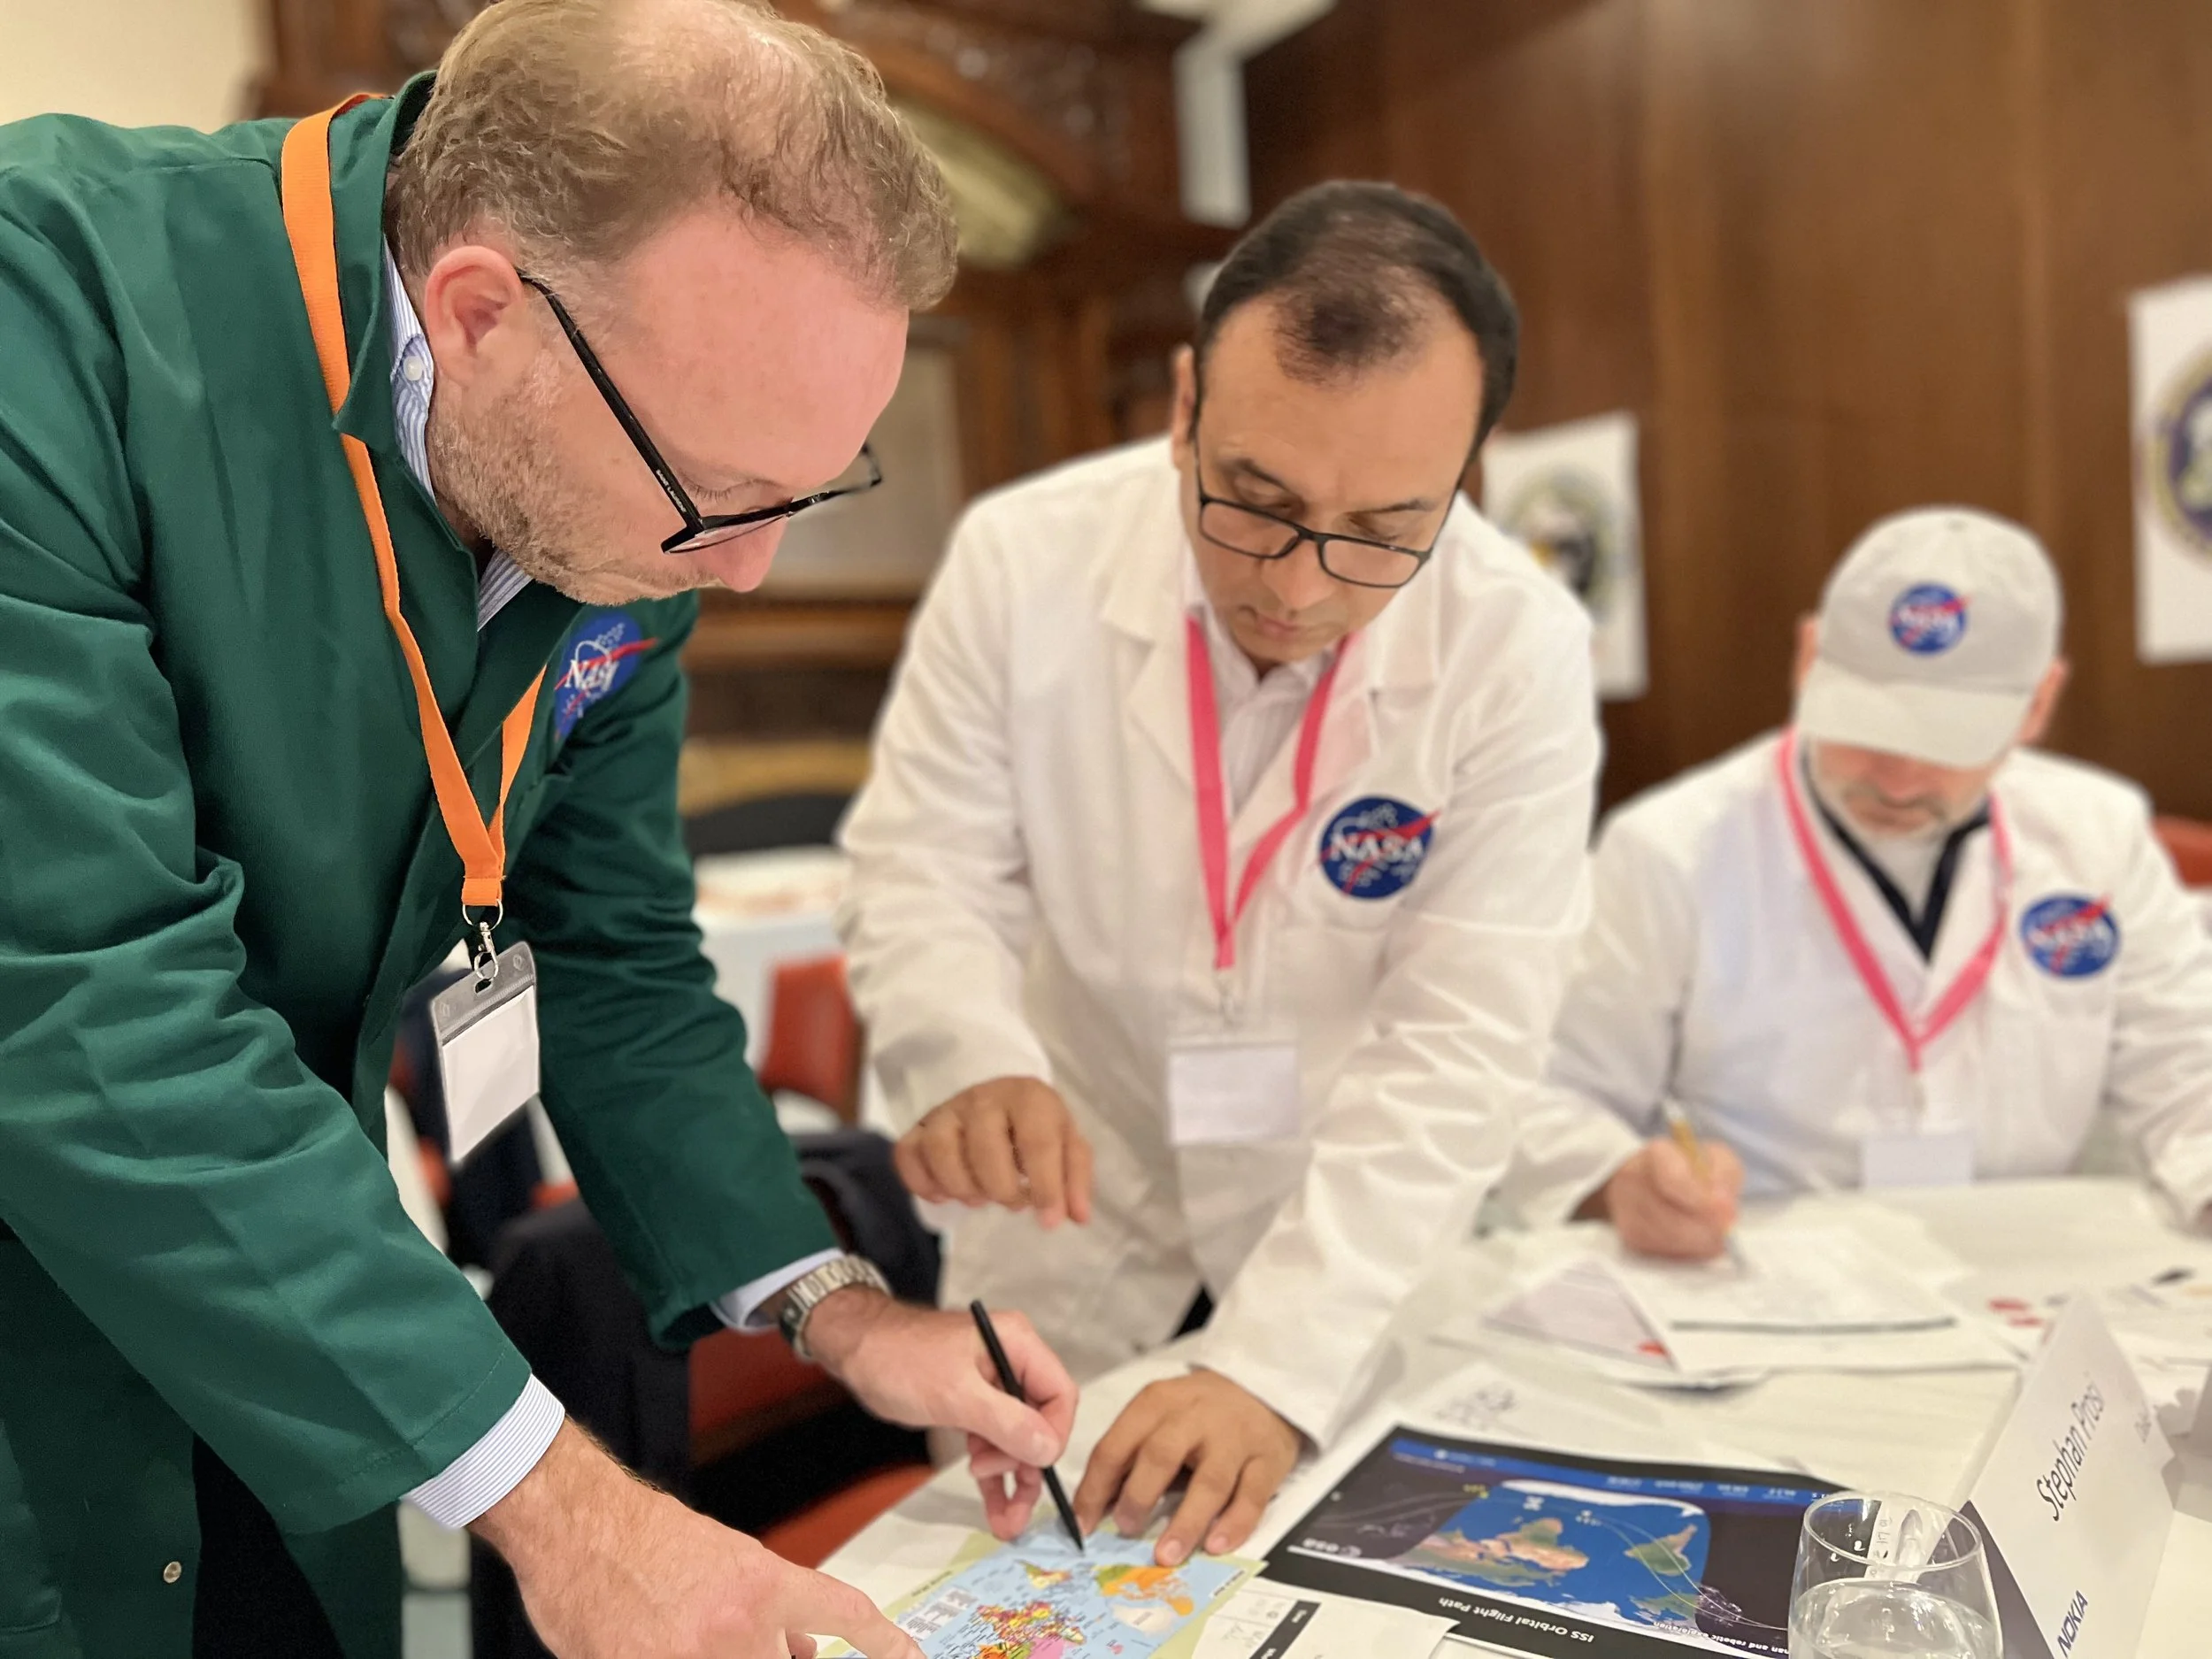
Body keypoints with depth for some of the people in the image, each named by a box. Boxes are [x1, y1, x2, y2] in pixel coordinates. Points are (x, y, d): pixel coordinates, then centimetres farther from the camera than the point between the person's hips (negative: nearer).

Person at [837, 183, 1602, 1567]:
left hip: (1363, 1266, 0)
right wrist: (970, 1060, -34)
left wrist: (1278, 1364, -31)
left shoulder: (1522, 650, -21)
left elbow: (1460, 1043, -22)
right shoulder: (1025, 560, -19)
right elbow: (922, 872, -12)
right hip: (1069, 1227, 1)